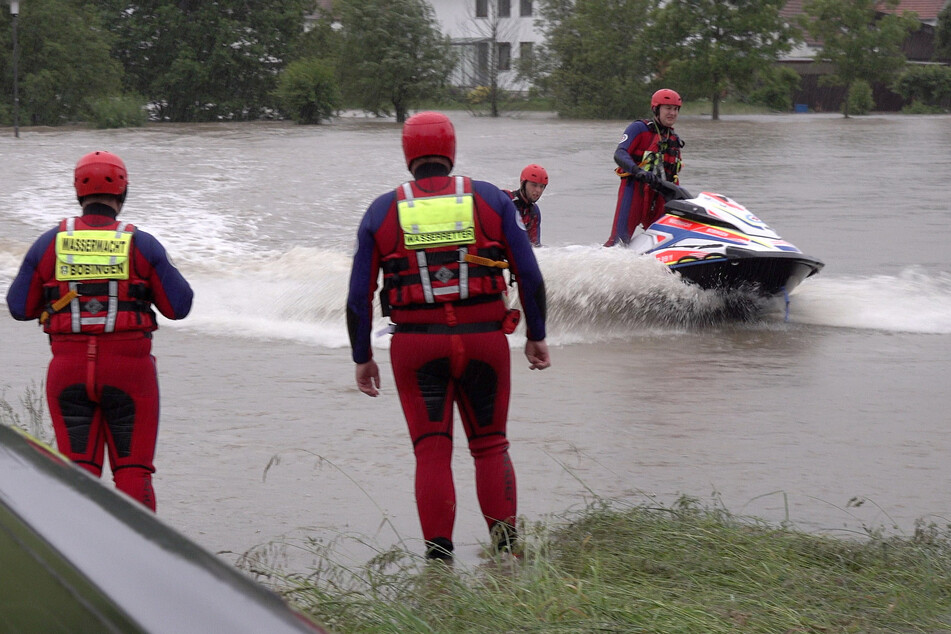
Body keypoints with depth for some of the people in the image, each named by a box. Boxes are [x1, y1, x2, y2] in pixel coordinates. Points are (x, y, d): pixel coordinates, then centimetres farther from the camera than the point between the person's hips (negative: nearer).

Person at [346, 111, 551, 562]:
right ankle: (506, 550, 6)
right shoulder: (491, 199, 3)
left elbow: (359, 295, 4)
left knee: (432, 453, 4)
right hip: (485, 339, 1)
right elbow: (529, 275, 2)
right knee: (490, 447, 13)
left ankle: (439, 557, -2)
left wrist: (362, 357, 12)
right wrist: (536, 335, 12)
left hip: (416, 345, 0)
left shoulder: (382, 212, 4)